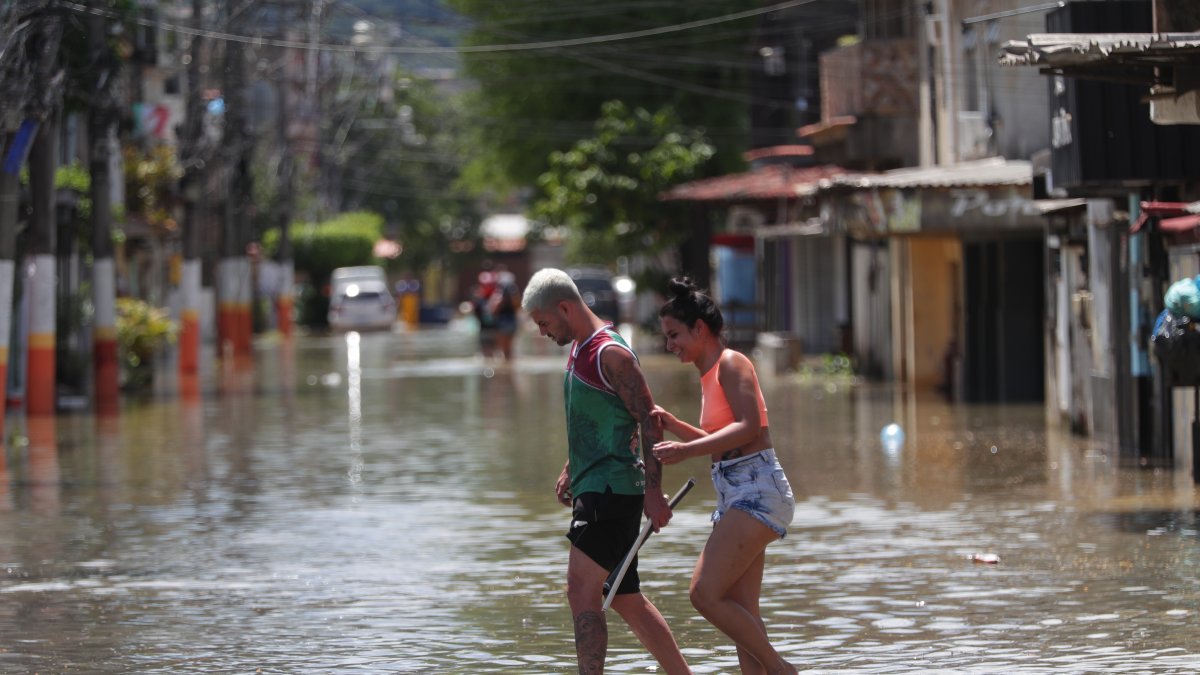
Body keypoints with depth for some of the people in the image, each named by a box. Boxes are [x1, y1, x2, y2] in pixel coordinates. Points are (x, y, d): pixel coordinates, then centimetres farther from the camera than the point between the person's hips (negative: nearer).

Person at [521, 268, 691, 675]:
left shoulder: (611, 355, -15)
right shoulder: (579, 350, 15)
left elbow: (649, 420, -18)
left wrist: (653, 491, -22)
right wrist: (571, 469, 23)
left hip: (613, 489, -10)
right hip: (594, 489, 10)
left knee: (582, 592, -14)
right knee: (627, 600, 12)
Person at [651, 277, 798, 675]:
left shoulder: (731, 364, -7)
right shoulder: (709, 374, 20)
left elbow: (748, 427, -21)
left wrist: (686, 450, -27)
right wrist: (673, 425, 13)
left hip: (757, 491, -10)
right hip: (736, 496, 10)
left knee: (705, 594, -17)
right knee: (741, 612, 5)